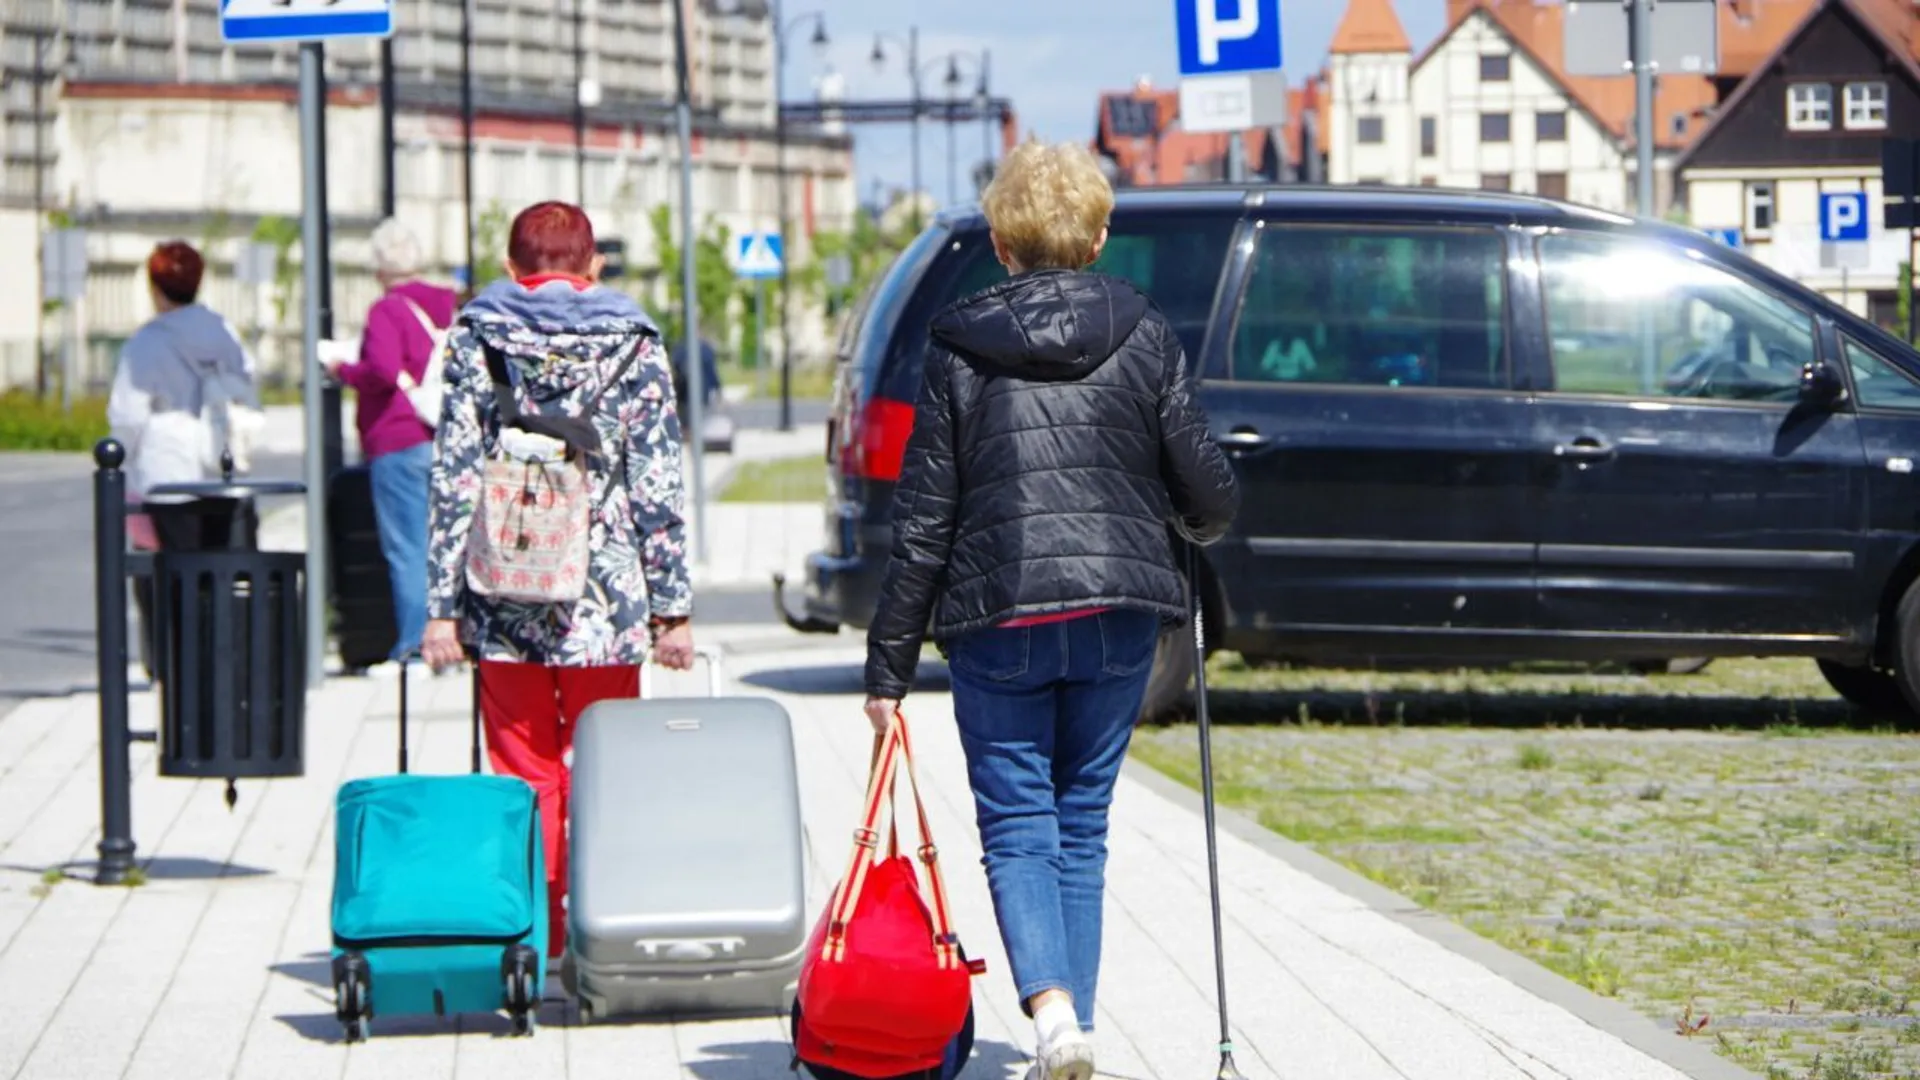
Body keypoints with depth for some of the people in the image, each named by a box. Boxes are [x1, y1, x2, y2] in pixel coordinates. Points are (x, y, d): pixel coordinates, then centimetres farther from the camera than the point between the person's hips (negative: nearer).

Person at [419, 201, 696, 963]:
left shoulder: (475, 342, 3)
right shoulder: (634, 344, 3)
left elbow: (454, 483, -1)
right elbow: (659, 491, -1)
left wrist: (443, 604, 1)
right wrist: (672, 606, 2)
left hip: (504, 596, 1)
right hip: (603, 602, 0)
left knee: (524, 778, 6)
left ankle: (530, 945, 6)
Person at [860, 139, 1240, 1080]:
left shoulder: (959, 350, -1)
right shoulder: (1144, 334, 2)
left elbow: (922, 522, -2)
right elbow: (1205, 486, 2)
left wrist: (889, 667, 3)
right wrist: (1205, 525, 28)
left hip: (998, 616, -2)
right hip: (1120, 612, 2)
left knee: (1016, 825, 2)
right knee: (1082, 823, 13)